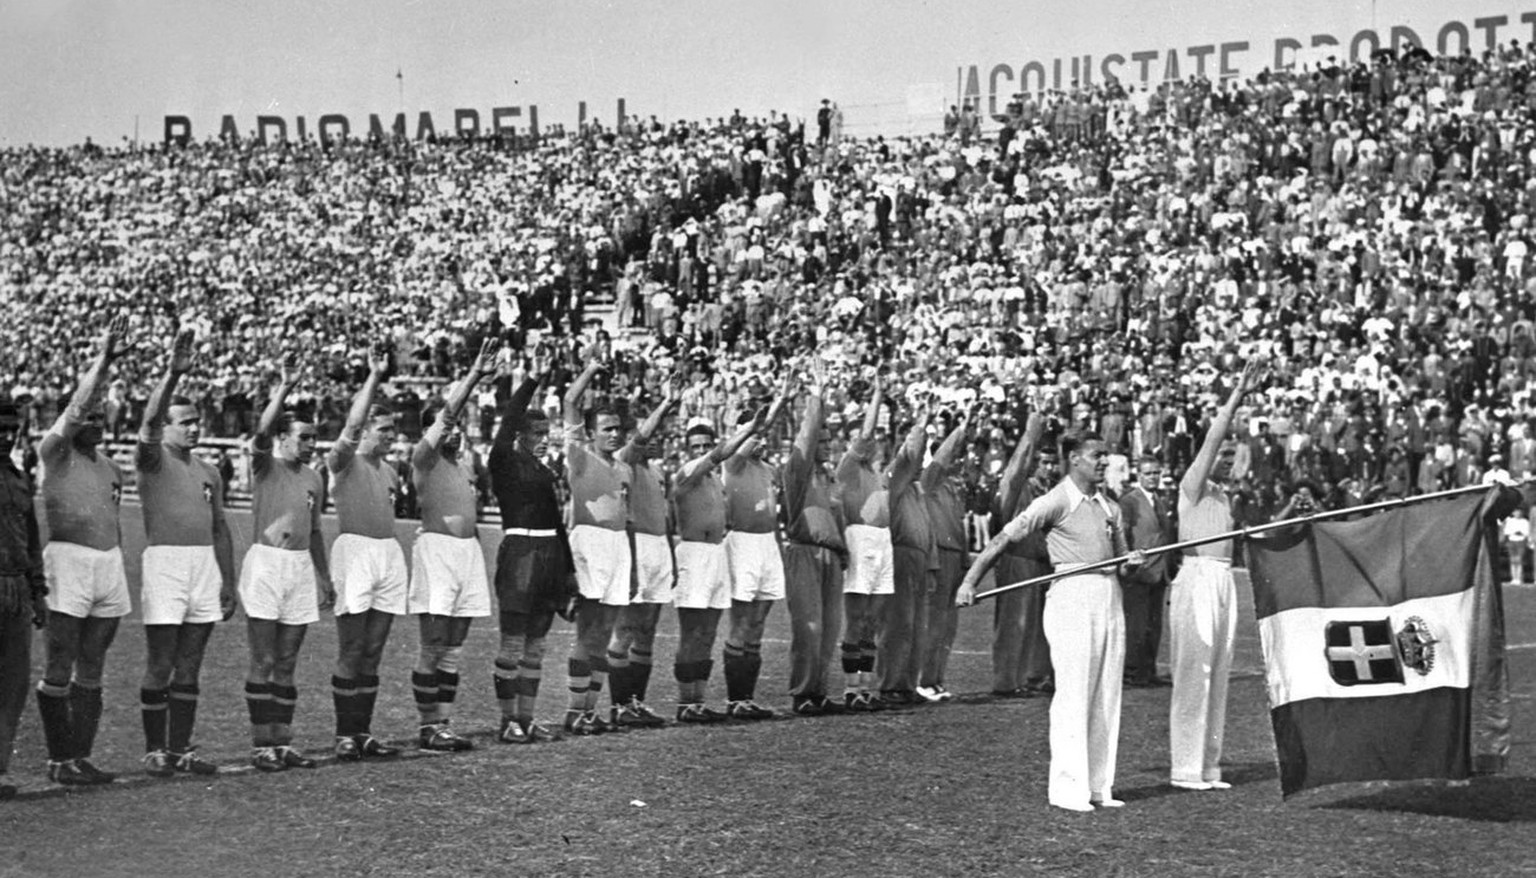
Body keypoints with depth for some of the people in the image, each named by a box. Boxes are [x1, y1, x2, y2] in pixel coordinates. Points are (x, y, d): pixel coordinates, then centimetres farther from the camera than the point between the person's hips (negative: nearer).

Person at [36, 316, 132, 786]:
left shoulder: (110, 467, 16)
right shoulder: (55, 452, -3)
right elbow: (76, 408, -18)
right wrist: (103, 360, -21)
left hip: (109, 563, 7)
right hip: (68, 558, -7)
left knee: (91, 672, 9)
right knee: (60, 671, -4)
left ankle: (81, 758, 13)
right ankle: (58, 760, 2)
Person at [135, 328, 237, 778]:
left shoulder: (208, 471, 16)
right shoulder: (152, 460, -1)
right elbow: (150, 422, -21)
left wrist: (228, 583, 15)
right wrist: (174, 374, -31)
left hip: (205, 565, 6)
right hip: (165, 561, -6)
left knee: (189, 668, 8)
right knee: (160, 668, -3)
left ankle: (181, 749, 13)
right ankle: (155, 750, 4)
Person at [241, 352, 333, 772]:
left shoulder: (314, 479, 14)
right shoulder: (266, 466, -3)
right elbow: (262, 431, -23)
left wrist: (325, 578, 22)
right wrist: (285, 388, -30)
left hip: (301, 567, 6)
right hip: (266, 563, -6)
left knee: (287, 664, 9)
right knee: (263, 663, -3)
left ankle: (283, 743, 13)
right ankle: (261, 745, 0)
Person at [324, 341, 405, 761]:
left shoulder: (389, 471, 19)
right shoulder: (344, 462, -2)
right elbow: (351, 427, -20)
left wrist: (402, 563, 21)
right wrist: (374, 377, -22)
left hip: (389, 553, 7)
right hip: (355, 550, -7)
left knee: (372, 654, 8)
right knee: (350, 654, -5)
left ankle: (363, 733, 12)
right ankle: (344, 735, -1)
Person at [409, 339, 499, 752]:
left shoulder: (464, 461, 17)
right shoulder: (424, 458, -5)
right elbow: (447, 413, -14)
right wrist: (474, 374, -21)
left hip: (469, 548, 7)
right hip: (437, 546, -7)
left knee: (453, 650, 8)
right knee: (433, 648, -6)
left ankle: (444, 725, 11)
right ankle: (428, 727, -2)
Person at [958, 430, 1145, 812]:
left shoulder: (1109, 507, 16)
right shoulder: (1056, 501, -5)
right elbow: (1004, 539, -8)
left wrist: (1133, 562, -1)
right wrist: (970, 581, -14)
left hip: (1109, 599, 7)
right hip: (1072, 597, -7)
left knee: (1107, 696, 7)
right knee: (1073, 695, -9)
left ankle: (1100, 785, 13)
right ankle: (1068, 788, -7)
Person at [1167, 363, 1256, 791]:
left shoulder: (1225, 495, 19)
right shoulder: (1192, 485, -4)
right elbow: (1212, 439, -14)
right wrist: (1237, 396, -14)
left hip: (1224, 581, 8)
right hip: (1197, 577, -8)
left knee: (1218, 673, 7)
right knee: (1192, 673, -8)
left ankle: (1209, 766, 11)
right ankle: (1185, 768, -6)